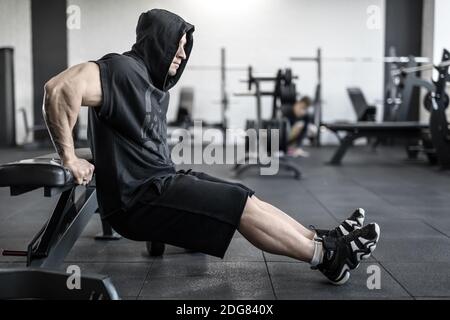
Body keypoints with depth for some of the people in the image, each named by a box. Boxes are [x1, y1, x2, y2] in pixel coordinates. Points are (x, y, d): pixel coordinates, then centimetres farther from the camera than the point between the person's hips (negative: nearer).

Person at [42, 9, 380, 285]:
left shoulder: (154, 82, 15)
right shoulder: (123, 69, -16)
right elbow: (61, 88, -32)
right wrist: (70, 158, -26)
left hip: (159, 180, 10)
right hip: (136, 197, -10)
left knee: (244, 197, 5)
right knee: (241, 205, -12)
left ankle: (321, 240, 12)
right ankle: (328, 256, -2)